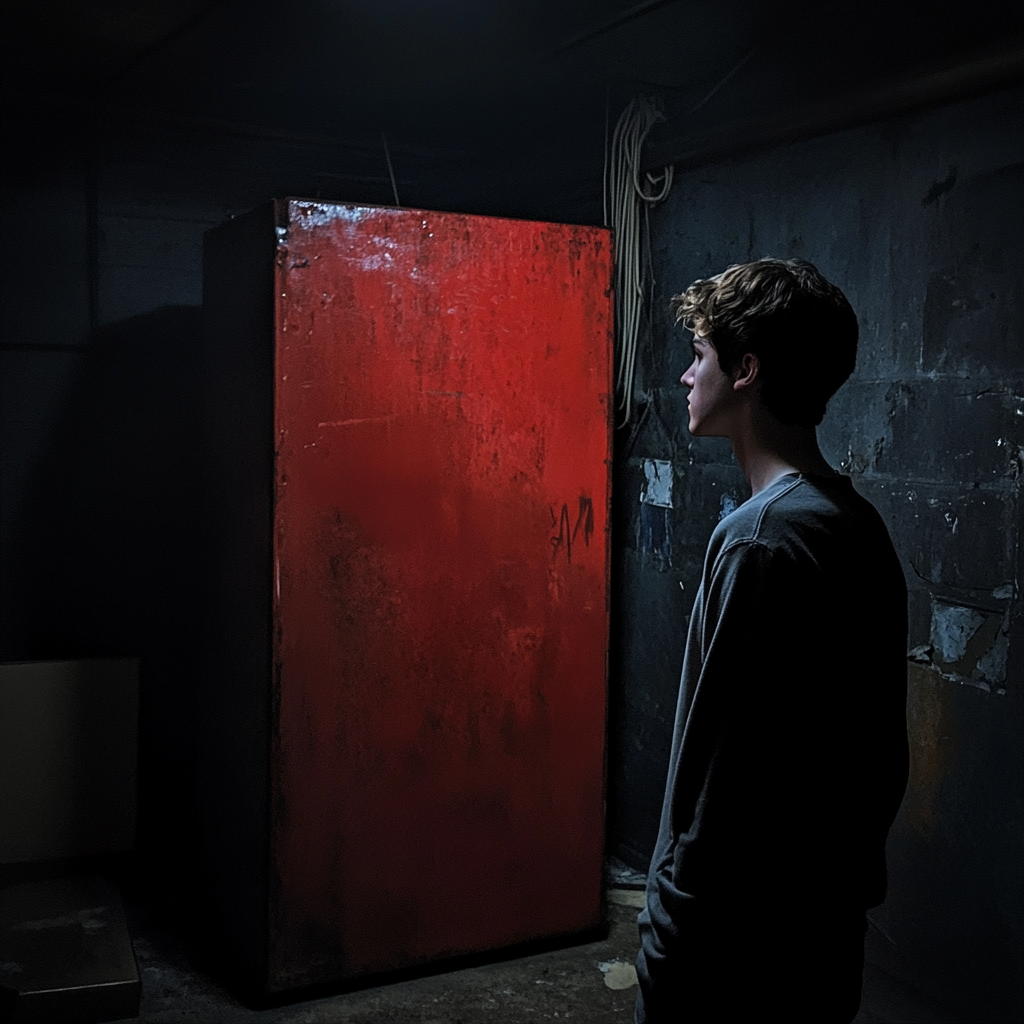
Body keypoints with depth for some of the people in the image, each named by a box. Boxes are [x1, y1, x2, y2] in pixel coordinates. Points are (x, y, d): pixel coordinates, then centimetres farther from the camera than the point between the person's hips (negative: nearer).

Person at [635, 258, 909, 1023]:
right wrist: (848, 871, 19)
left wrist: (672, 948, -15)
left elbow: (721, 782, -24)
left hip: (743, 949, -8)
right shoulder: (861, 527, 4)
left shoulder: (762, 540, -24)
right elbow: (883, 755, 11)